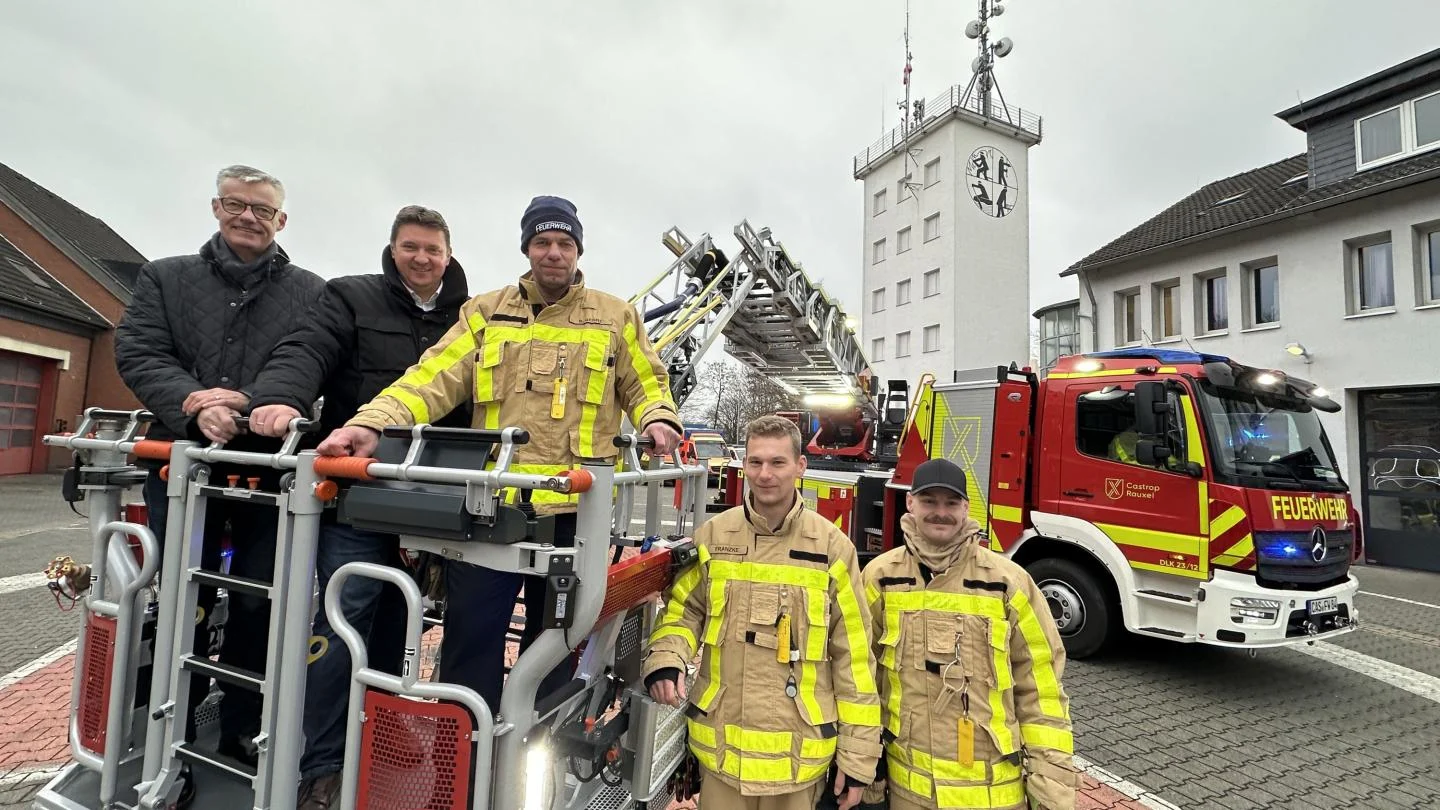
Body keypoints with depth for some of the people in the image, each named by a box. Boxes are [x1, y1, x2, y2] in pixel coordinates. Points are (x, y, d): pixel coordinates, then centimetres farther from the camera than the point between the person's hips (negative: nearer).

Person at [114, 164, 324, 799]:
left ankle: (241, 731, 25)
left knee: (258, 606, 7)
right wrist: (191, 403, -18)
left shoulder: (312, 293, 8)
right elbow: (137, 351, 1)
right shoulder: (164, 278, 14)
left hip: (270, 468, -1)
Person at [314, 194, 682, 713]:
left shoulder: (614, 317, 9)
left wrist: (658, 419, -10)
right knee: (471, 630, 7)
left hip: (572, 505, 0)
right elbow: (434, 378, 0)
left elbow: (645, 384, 12)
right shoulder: (487, 313, 10)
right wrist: (373, 423, -15)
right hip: (489, 498, 1)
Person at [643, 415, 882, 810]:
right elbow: (683, 611, 7)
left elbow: (853, 658, -4)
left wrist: (857, 754, -2)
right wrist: (666, 660, -13)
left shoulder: (832, 547, -7)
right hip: (720, 746, 1)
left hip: (799, 752, -1)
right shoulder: (712, 536, -3)